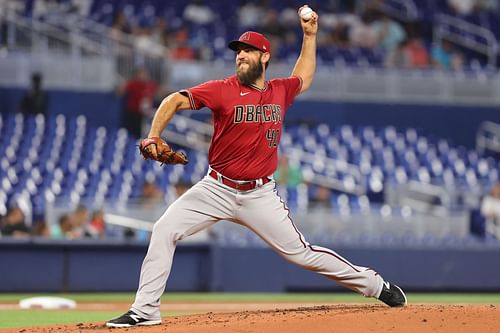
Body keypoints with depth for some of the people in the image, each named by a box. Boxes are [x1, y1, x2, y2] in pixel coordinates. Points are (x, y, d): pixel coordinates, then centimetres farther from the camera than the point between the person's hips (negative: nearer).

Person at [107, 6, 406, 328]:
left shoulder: (279, 92, 4)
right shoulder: (223, 89, -8)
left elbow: (304, 78, 29)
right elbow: (176, 100, -18)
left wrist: (310, 36, 23)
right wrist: (153, 136, -33)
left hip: (260, 195, 1)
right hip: (217, 189, -1)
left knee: (300, 252, -1)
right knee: (165, 229, -15)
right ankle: (145, 310, -11)